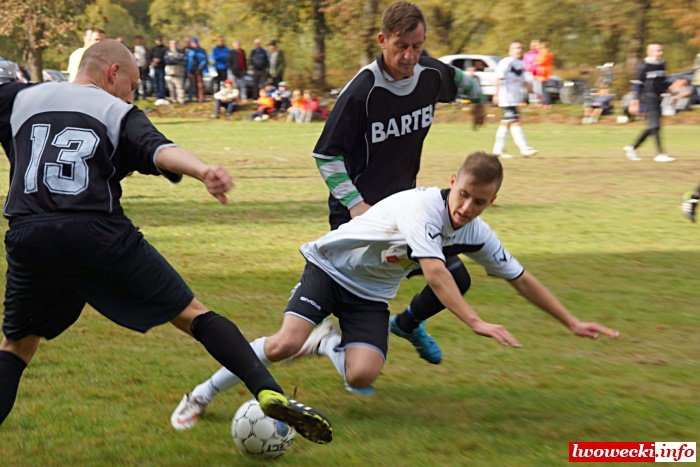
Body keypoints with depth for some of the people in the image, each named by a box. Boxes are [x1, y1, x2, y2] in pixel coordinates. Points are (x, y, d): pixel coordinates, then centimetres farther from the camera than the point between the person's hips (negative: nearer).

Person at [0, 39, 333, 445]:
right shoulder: (118, 113, 10)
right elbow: (158, 150, -11)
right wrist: (202, 170, -28)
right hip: (100, 234, -2)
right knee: (194, 315, 8)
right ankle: (269, 392, -7)